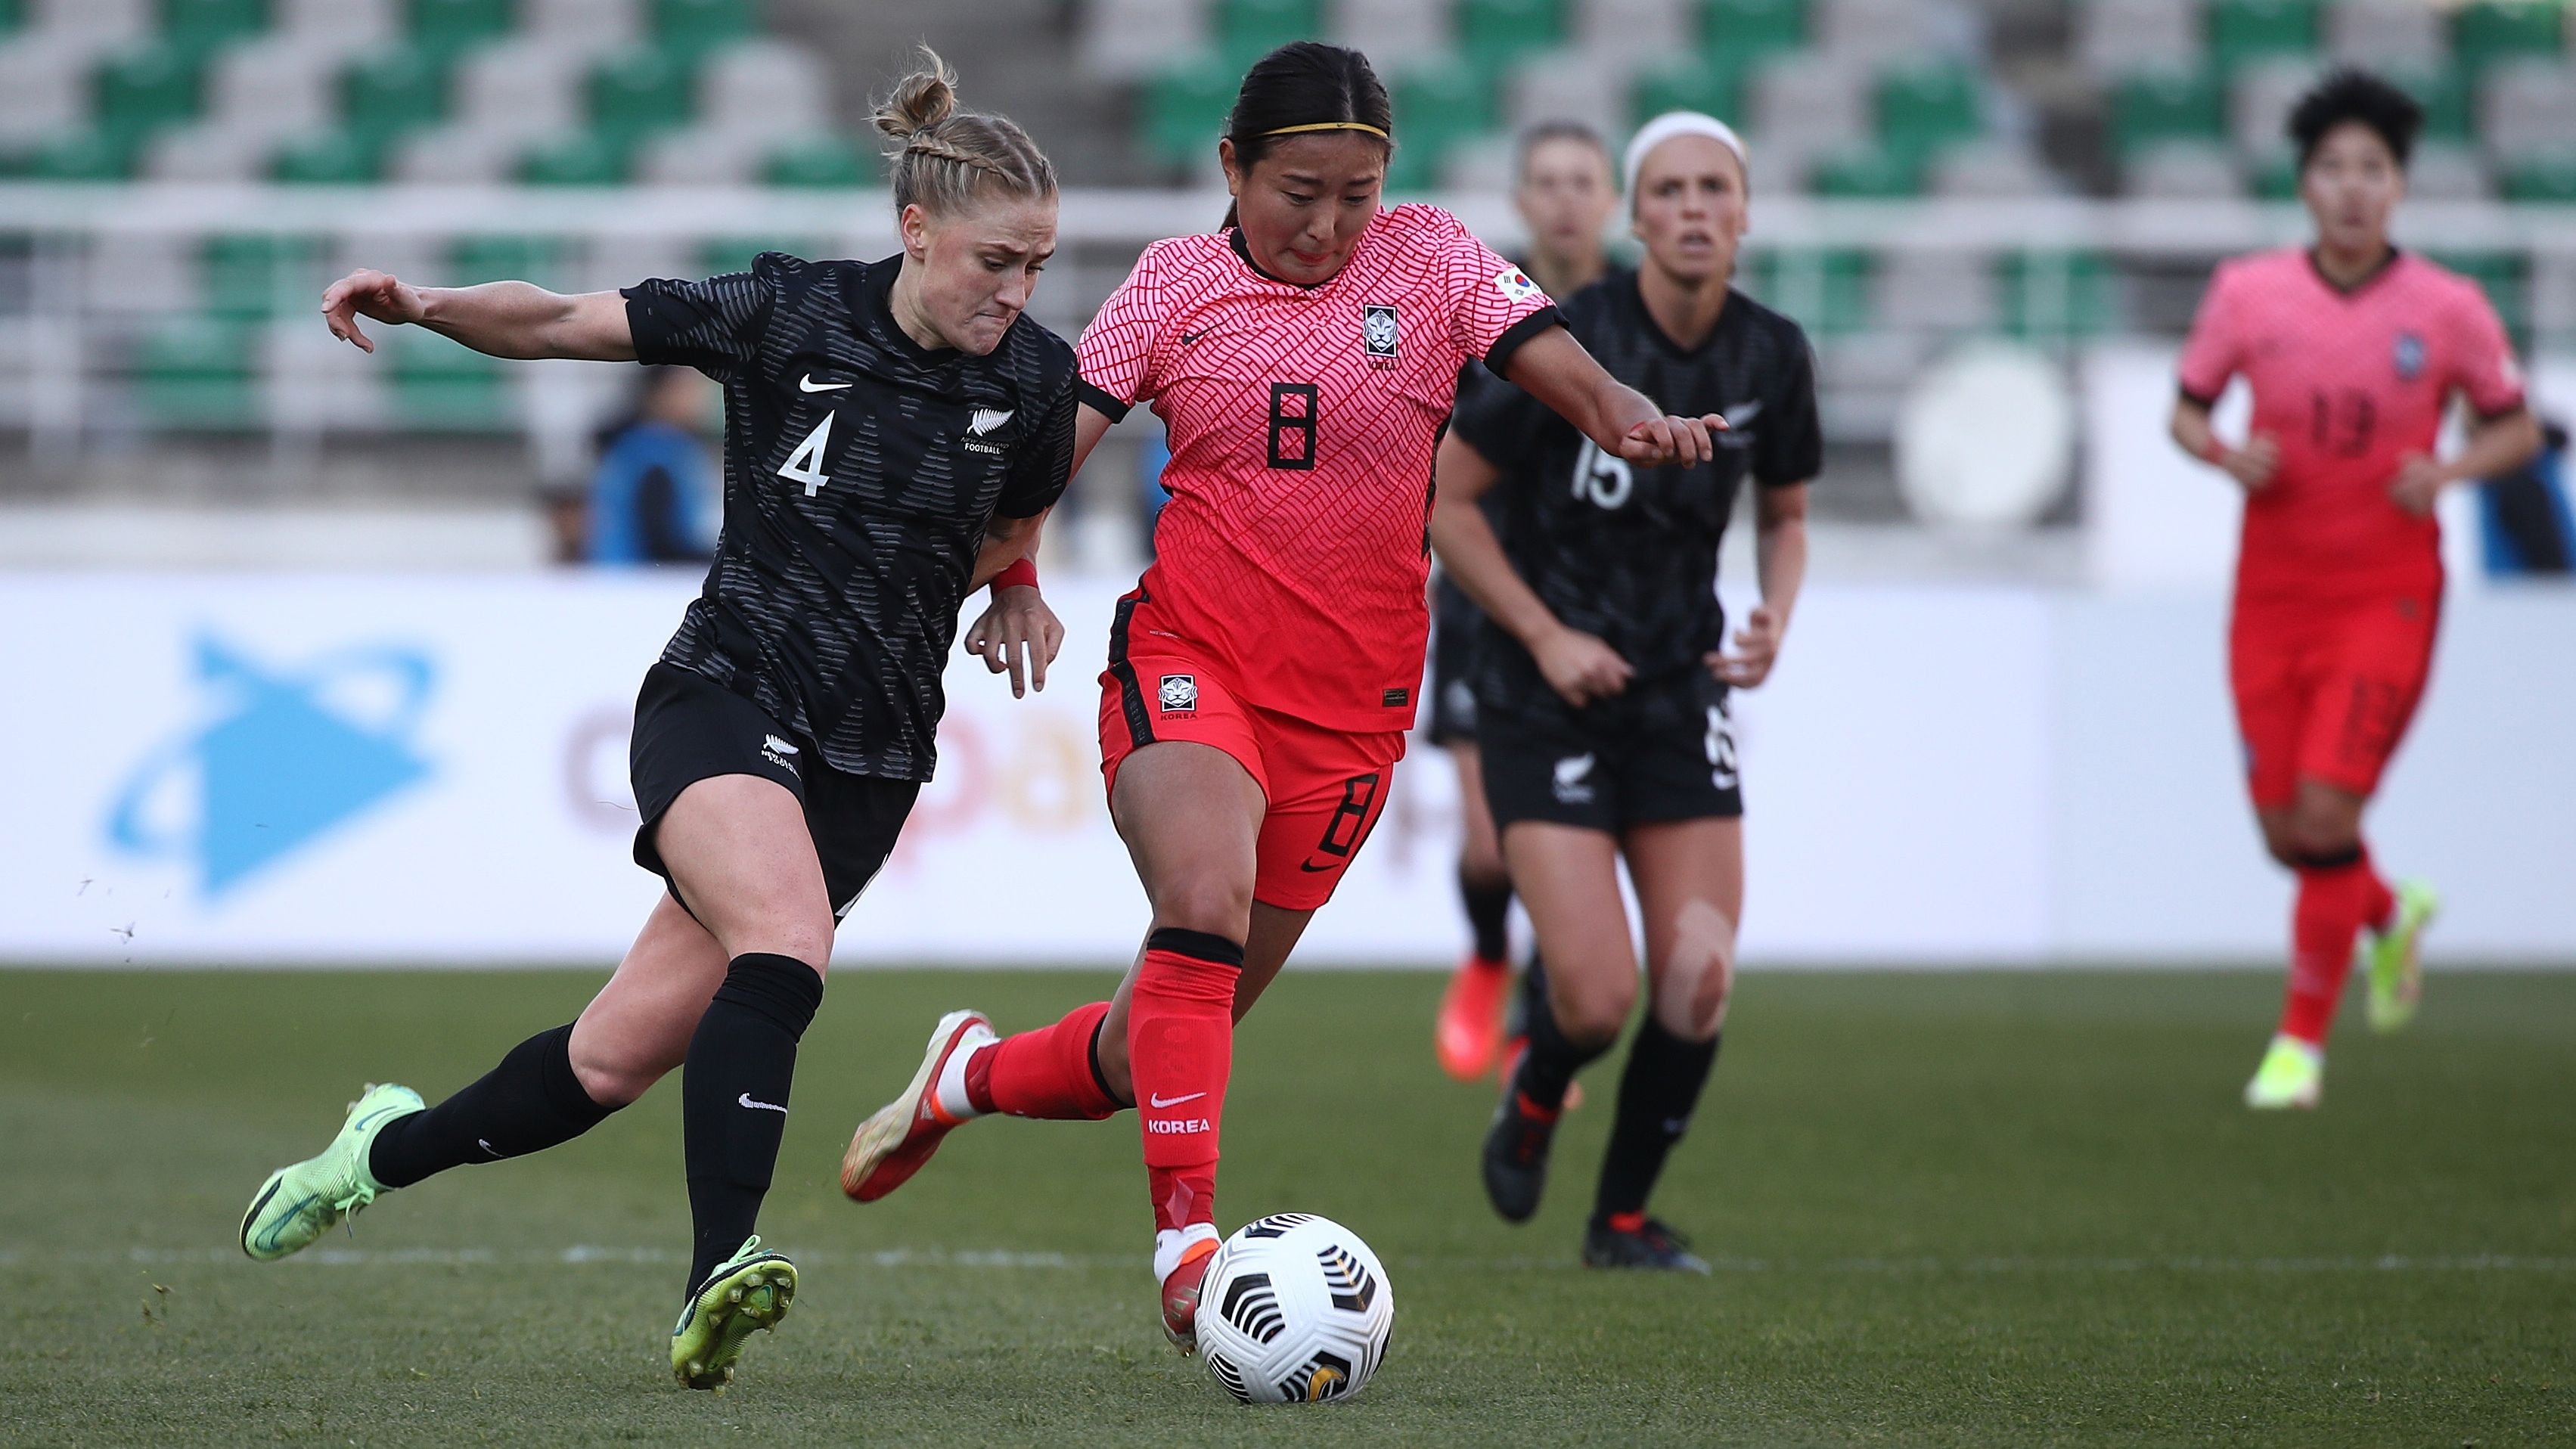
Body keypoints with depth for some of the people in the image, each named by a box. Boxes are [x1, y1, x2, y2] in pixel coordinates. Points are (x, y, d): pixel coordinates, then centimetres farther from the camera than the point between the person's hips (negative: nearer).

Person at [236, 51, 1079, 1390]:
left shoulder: (1034, 381, 0)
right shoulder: (786, 315, -7)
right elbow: (562, 324, 0)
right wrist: (428, 304, -16)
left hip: (867, 760, 3)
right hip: (725, 697, -3)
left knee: (621, 1056, 3)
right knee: (786, 944, -33)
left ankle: (388, 1149, 30)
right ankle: (714, 1281, -40)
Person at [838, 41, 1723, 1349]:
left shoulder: (1429, 260, 3)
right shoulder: (1176, 281, 3)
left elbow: (1568, 372, -8)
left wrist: (1634, 418, -31)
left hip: (1348, 702, 2)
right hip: (1186, 659, -2)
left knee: (1175, 1033, 7)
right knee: (1204, 905, -31)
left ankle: (973, 1074, 36)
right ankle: (1186, 1237, -31)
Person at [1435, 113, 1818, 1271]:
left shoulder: (1772, 357, -1)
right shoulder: (1566, 341, -15)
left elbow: (1784, 517, 16)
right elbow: (1442, 497, -7)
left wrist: (1774, 619, -4)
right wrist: (1546, 635, -12)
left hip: (1681, 693, 4)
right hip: (1546, 697, -4)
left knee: (1699, 982, -7)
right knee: (1597, 1002, -12)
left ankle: (1624, 1217, 15)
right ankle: (1535, 1093, 25)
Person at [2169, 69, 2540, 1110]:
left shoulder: (2448, 310, -7)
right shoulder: (2246, 293, -4)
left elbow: (2516, 428, 6)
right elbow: (2187, 409, 8)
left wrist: (2447, 472, -13)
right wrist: (2230, 455, -14)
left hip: (2387, 594, -2)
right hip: (2273, 591, 2)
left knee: (2327, 807, -15)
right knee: (2283, 831, 5)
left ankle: (2302, 1039, 1)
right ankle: (2391, 914, 40)